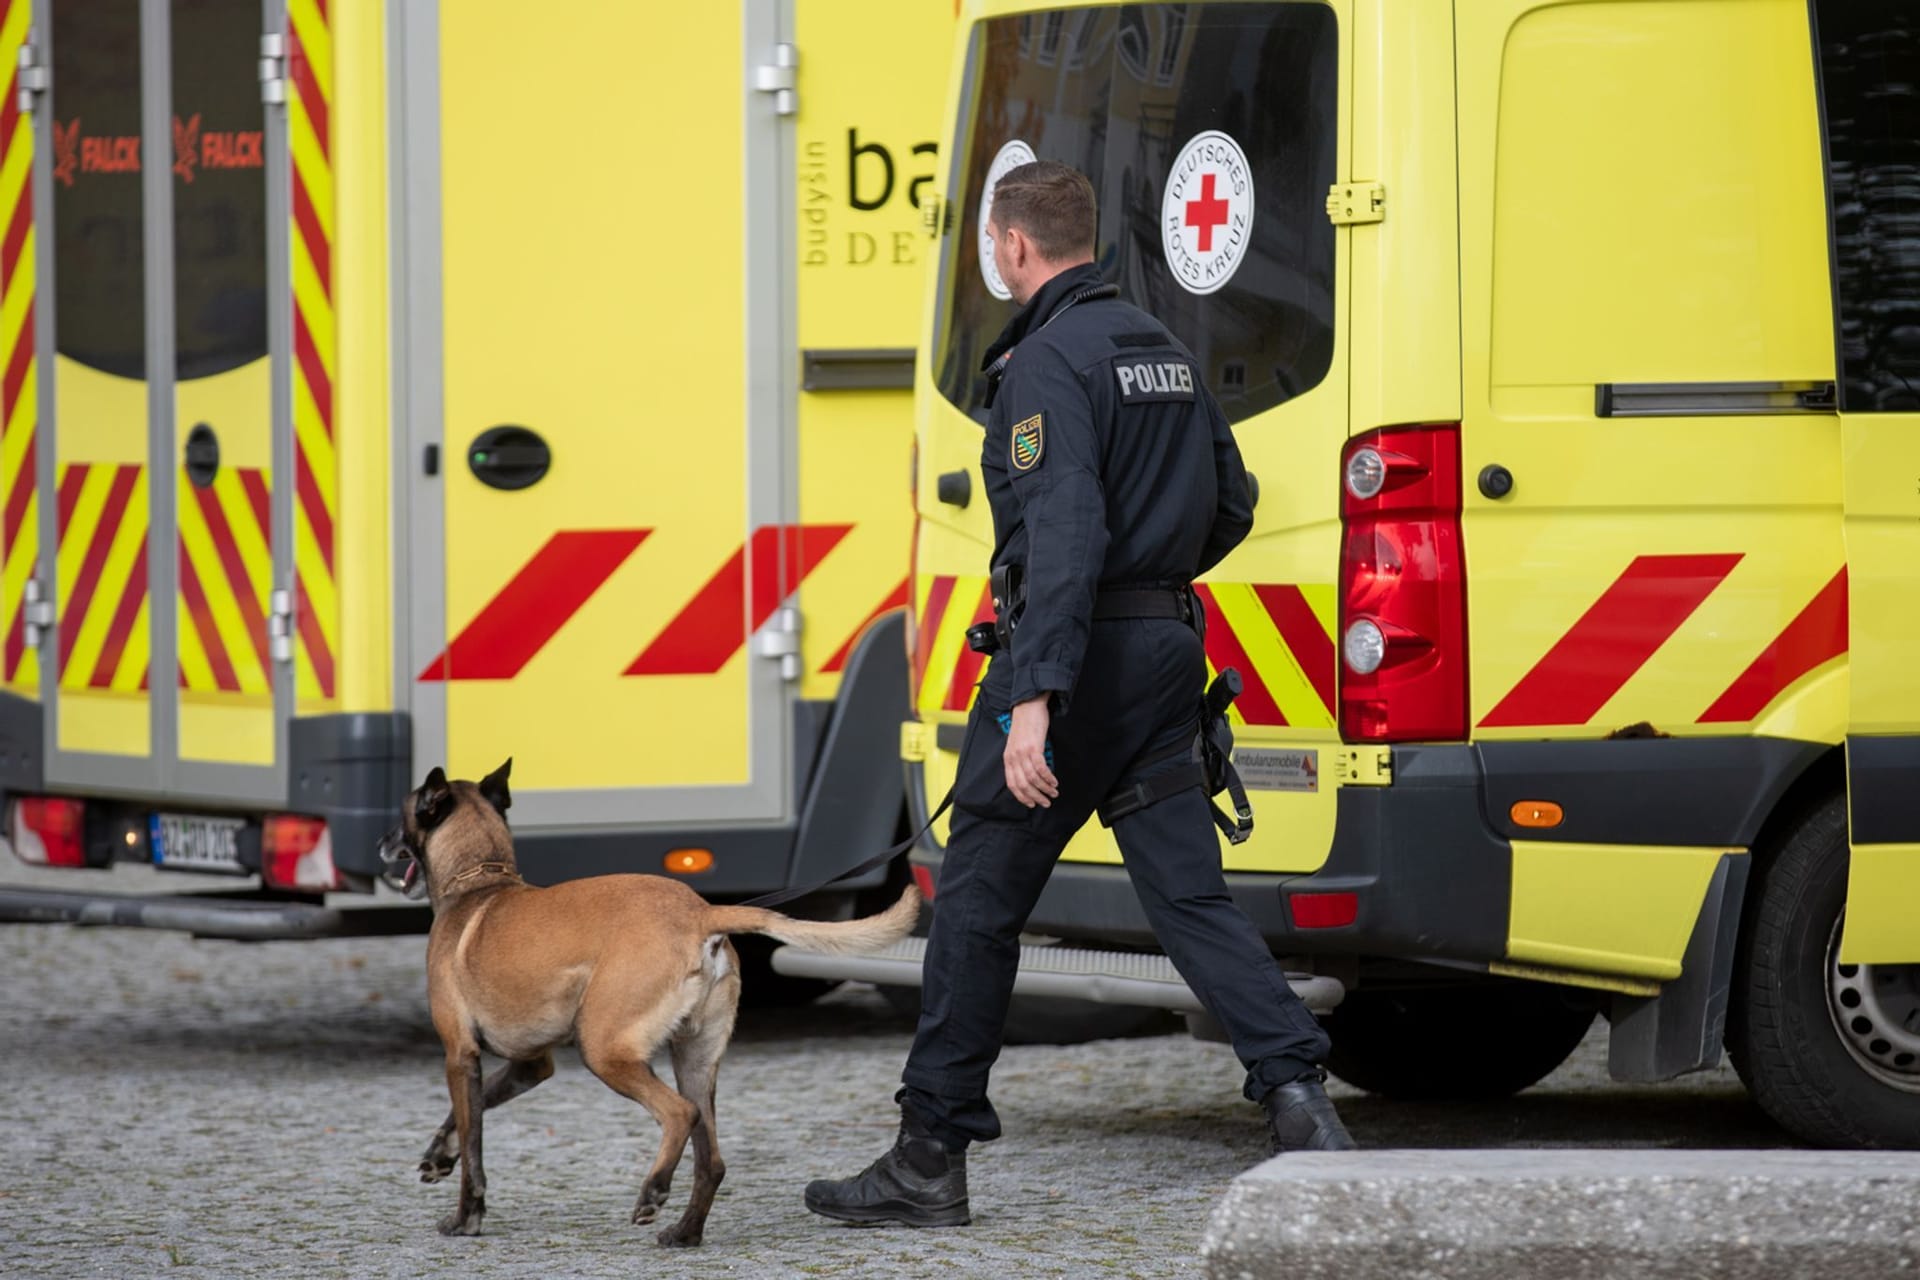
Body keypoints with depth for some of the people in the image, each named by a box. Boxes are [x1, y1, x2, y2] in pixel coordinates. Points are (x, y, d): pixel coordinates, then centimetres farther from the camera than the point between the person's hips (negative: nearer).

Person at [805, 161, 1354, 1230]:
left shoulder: (1050, 362, -14)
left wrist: (1035, 699, -29)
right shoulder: (1162, 349, 14)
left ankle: (932, 1156, 7)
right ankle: (1298, 1092, -12)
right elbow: (1231, 506, 21)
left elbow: (1064, 533, -24)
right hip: (1168, 652, 8)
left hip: (1077, 653, -8)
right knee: (1190, 889, 5)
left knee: (981, 896, 2)